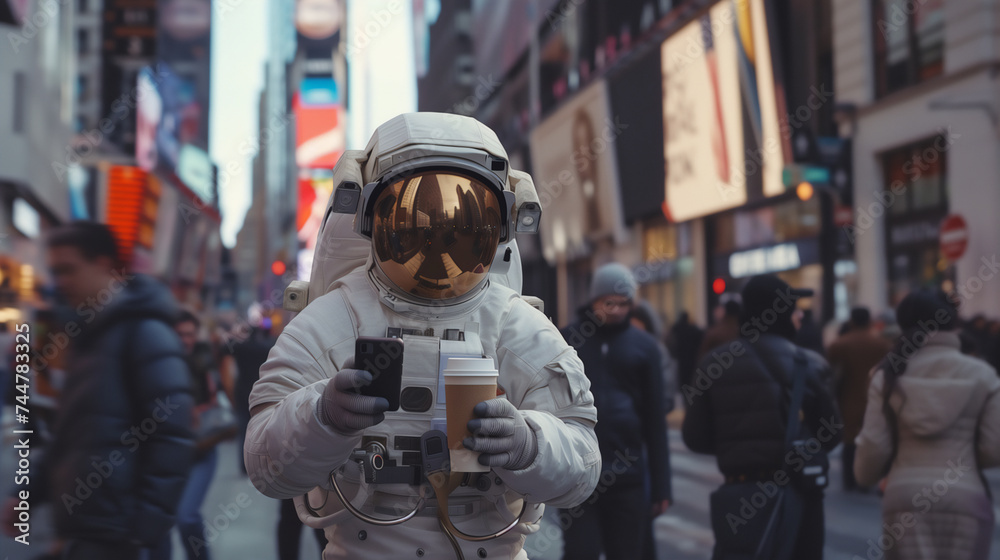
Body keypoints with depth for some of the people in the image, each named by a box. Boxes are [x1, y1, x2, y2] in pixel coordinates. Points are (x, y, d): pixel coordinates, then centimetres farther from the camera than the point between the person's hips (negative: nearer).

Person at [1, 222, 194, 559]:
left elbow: (171, 435, -17)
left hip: (108, 528, -8)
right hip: (81, 519, 8)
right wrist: (33, 490, 16)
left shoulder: (144, 332, -11)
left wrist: (145, 525, -20)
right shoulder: (90, 334, 15)